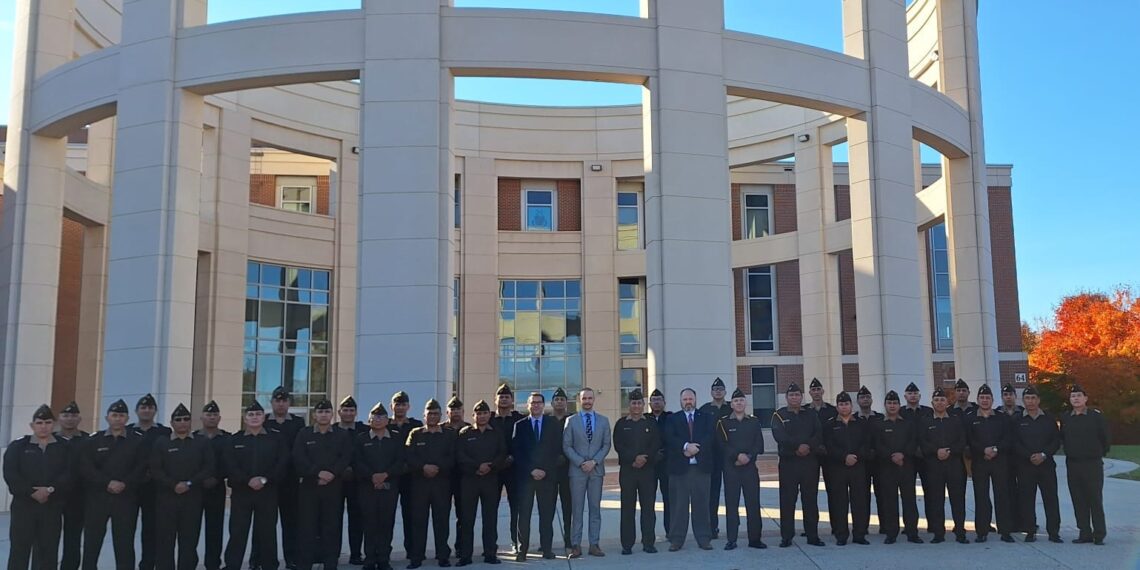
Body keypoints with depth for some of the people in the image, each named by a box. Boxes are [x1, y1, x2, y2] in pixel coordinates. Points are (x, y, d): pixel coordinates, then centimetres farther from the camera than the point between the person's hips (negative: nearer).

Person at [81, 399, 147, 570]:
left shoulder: (138, 441, 5)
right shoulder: (93, 441, 7)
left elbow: (142, 469, -2)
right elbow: (86, 468, -3)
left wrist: (124, 484, -17)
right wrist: (107, 483, -14)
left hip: (126, 499, -1)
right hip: (97, 497, 1)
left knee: (125, 543, 2)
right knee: (91, 541, 5)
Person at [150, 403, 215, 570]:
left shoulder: (203, 443, 9)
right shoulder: (160, 444, 8)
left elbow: (209, 468, -1)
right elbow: (155, 470, -1)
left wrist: (189, 484, -12)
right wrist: (173, 485, -14)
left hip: (193, 499, 0)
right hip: (166, 499, 0)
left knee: (189, 540, 3)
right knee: (164, 540, -1)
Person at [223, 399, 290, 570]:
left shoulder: (277, 439, 6)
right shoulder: (233, 440, 7)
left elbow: (282, 464, -3)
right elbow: (230, 466, -3)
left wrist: (265, 479, -15)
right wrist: (248, 480, -16)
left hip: (268, 493, 0)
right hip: (241, 492, 0)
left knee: (268, 532, 4)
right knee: (237, 533, -2)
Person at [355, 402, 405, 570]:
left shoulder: (396, 439, 10)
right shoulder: (361, 439, 8)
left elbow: (400, 462, 2)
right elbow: (357, 463, -1)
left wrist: (386, 474, -14)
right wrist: (371, 476, -15)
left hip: (389, 486, 1)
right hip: (367, 487, -1)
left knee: (387, 524, 1)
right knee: (370, 524, 0)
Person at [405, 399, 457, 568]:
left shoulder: (449, 435, 10)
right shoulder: (415, 434, 10)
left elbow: (452, 458, 1)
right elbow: (409, 457, -1)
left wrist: (437, 467, -12)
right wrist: (424, 467, -15)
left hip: (442, 483, 0)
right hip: (419, 483, 0)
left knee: (441, 520, -1)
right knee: (418, 520, -1)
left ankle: (443, 556, 6)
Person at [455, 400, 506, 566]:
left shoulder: (496, 434, 11)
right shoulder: (464, 433, 6)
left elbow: (502, 455, 4)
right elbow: (460, 456, -3)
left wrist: (490, 467, -12)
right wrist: (478, 466, -12)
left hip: (490, 479, 1)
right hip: (469, 479, -1)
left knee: (490, 518, 2)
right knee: (466, 518, -1)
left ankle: (490, 553, 8)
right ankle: (465, 554, 4)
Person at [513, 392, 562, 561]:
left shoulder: (553, 424, 9)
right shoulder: (519, 425, 8)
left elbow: (557, 450, 4)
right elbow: (516, 452, 2)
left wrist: (545, 470, -5)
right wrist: (531, 470, -7)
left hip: (547, 475, 0)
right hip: (525, 476, 0)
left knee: (547, 514, 1)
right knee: (524, 514, -3)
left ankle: (547, 549, 7)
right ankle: (522, 549, 1)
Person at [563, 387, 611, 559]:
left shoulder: (603, 420, 9)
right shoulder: (571, 421, 4)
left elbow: (607, 444, 5)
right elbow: (566, 446, 0)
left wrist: (594, 461, -8)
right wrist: (580, 463, -11)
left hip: (596, 469, 2)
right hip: (577, 470, -2)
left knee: (595, 508, 4)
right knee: (577, 509, -1)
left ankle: (594, 544, 8)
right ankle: (575, 545, 2)